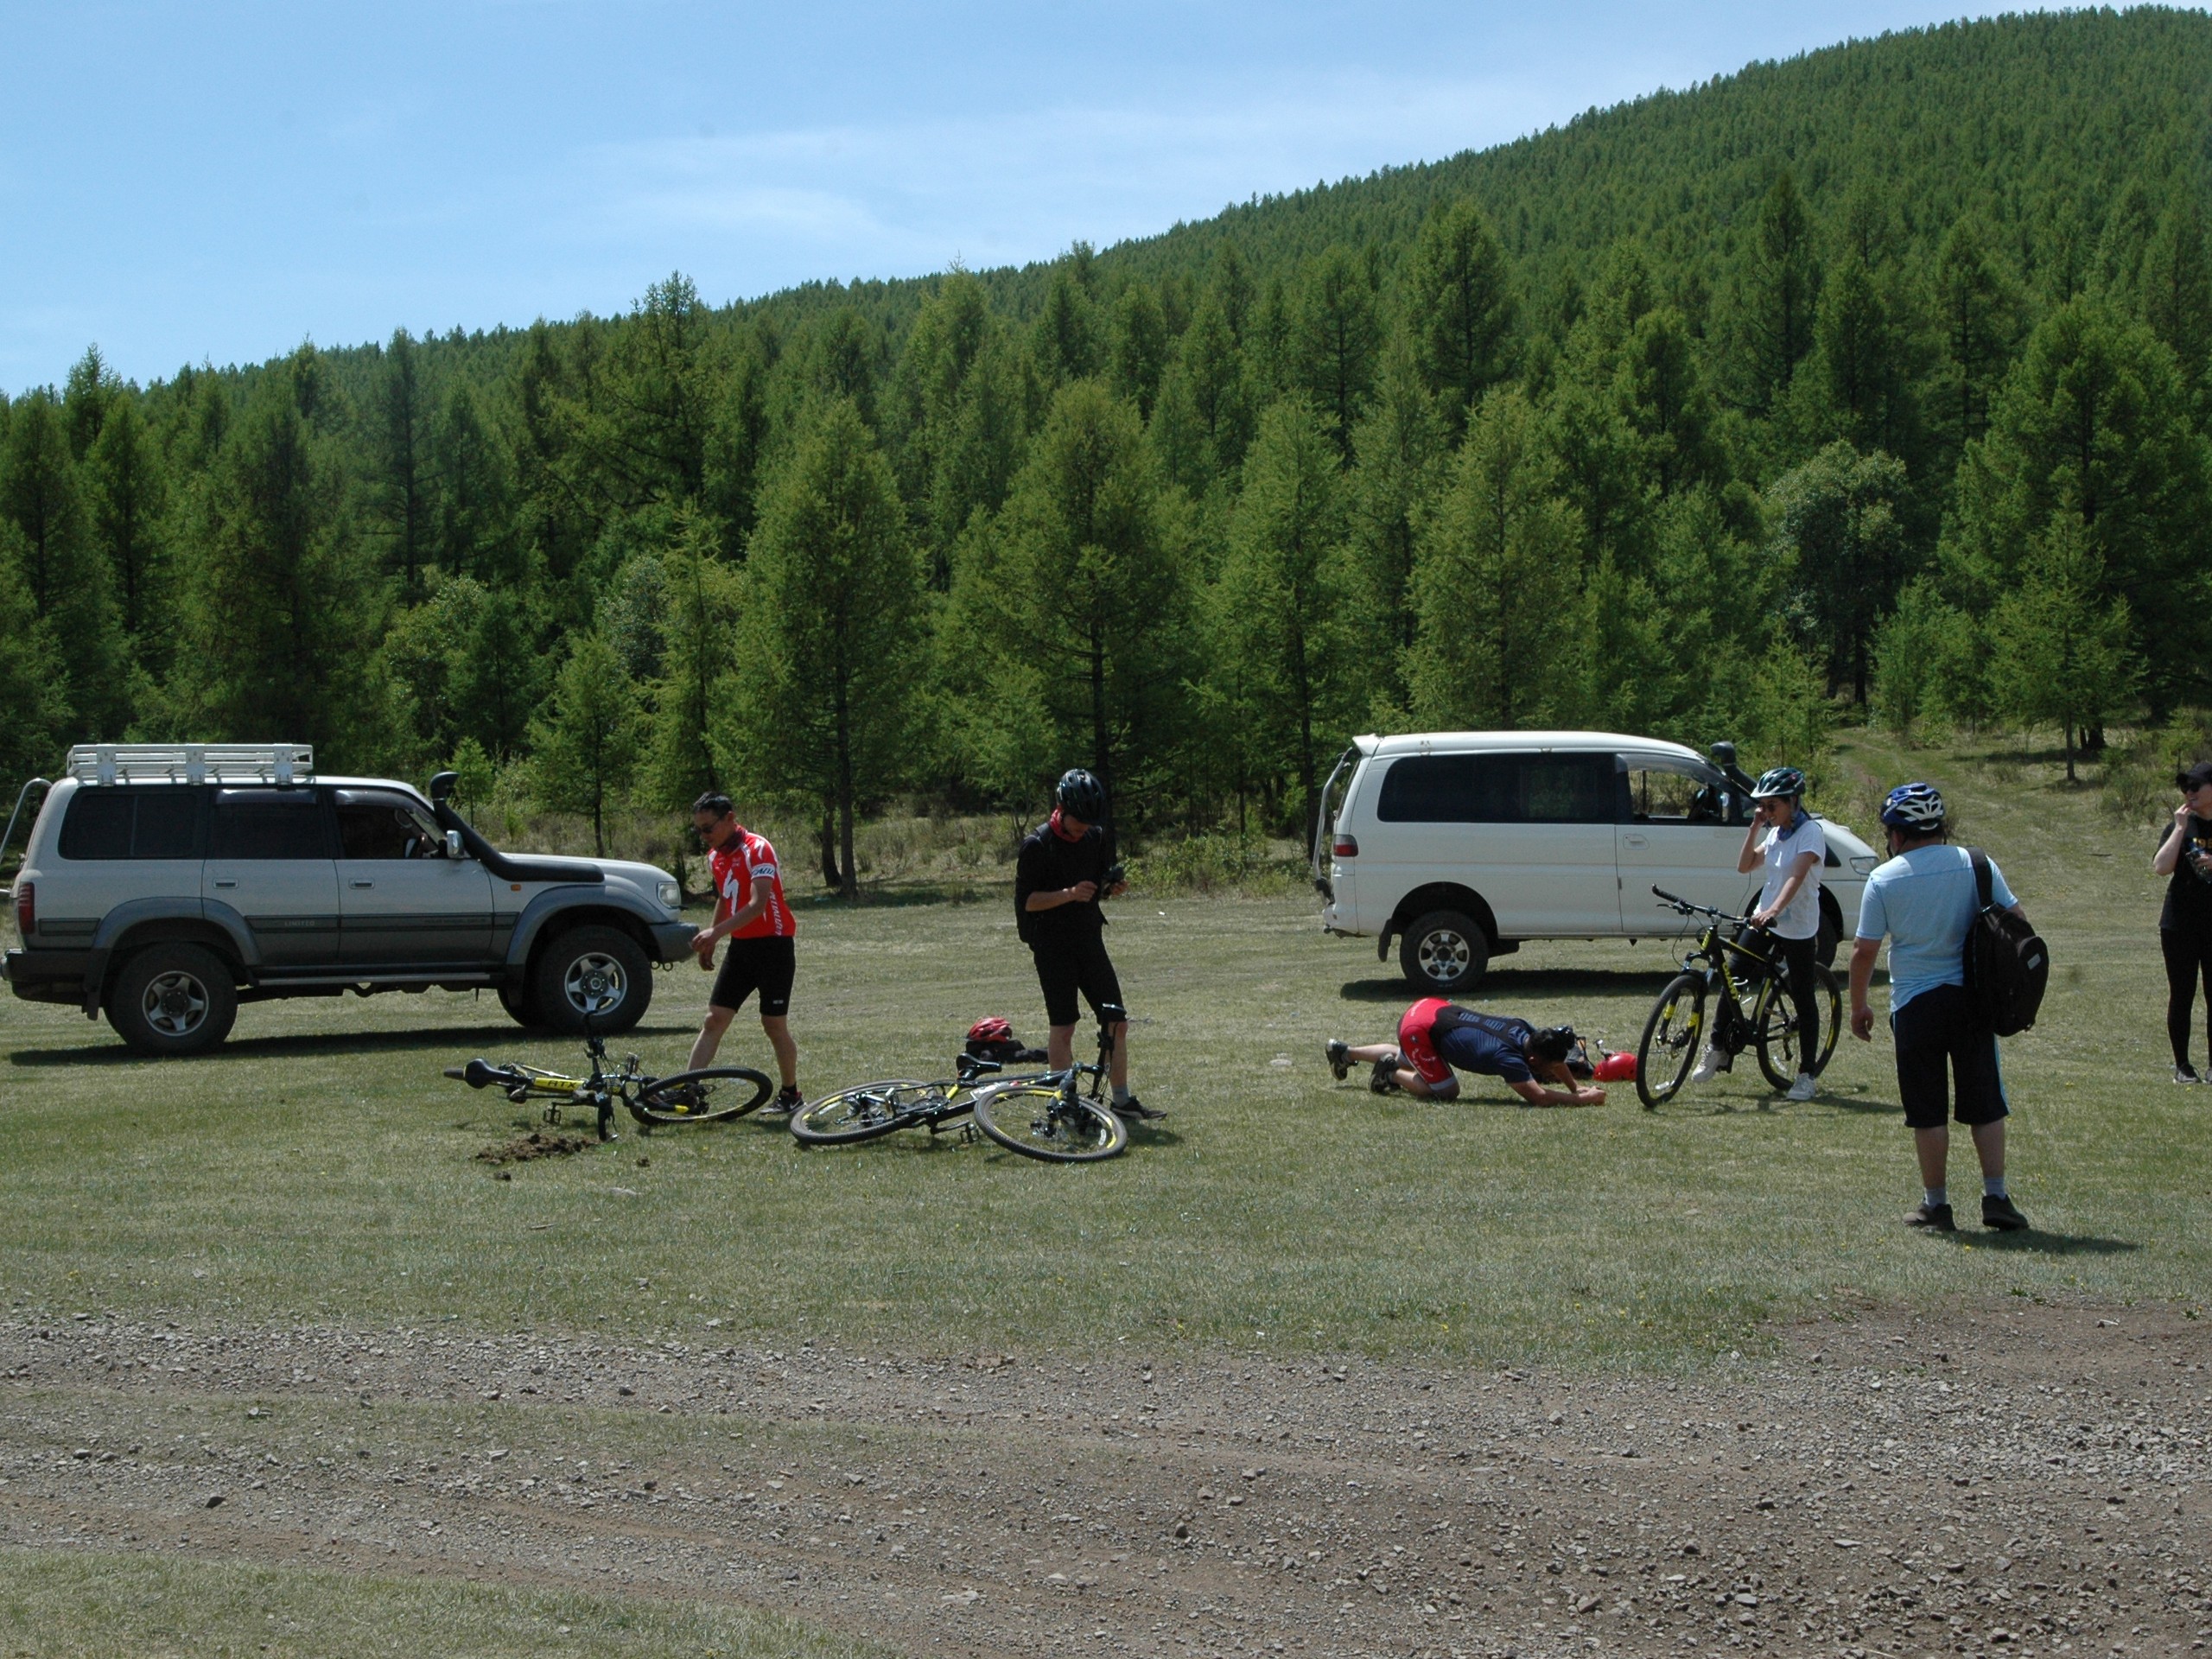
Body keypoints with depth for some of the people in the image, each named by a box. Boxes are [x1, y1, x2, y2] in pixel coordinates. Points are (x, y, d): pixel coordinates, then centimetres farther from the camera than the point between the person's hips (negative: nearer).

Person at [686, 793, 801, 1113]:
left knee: (774, 1025, -1)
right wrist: (710, 942, 22)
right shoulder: (715, 857, 9)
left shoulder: (757, 849, -17)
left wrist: (716, 932, -37)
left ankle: (791, 1095, 15)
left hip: (774, 945, -7)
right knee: (714, 1019, -3)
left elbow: (757, 904, -28)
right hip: (741, 946, 7)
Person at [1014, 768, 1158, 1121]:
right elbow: (1025, 900, -14)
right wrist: (1068, 894, -27)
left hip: (1089, 939, 6)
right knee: (1062, 1027, -2)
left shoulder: (1094, 839, 7)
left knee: (1117, 1021, 5)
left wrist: (1110, 888, -4)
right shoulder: (1037, 845, -12)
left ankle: (1122, 1100, 15)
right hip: (1053, 945, -6)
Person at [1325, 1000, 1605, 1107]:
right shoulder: (1506, 1056, -32)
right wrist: (1581, 1100, -37)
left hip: (1433, 1008, 9)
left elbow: (1558, 1055, 9)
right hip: (1419, 1028, -9)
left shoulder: (1528, 1032, -11)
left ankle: (1343, 1052, 51)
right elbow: (1538, 1096, -40)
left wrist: (1575, 1087, 0)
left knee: (1405, 1058, 35)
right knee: (1446, 1092, -9)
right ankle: (1392, 1074, 8)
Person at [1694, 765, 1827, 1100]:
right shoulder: (1775, 833, 9)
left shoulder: (1810, 832, -15)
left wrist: (1775, 910, -43)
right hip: (1764, 920, 7)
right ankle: (1717, 1050, 18)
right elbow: (1744, 866, 8)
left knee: (1803, 999, 1)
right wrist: (1755, 827, 0)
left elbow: (1796, 877, -29)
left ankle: (1808, 1074, 10)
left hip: (1798, 930, -7)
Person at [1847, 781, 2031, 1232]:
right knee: (1986, 1105, 10)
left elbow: (1864, 951, -5)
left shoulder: (1884, 879, -6)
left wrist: (1858, 1006, 8)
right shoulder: (1977, 865, -1)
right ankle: (1996, 1197, 8)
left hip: (1916, 1004, -2)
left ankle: (1936, 1204, 10)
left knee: (1929, 1111, 5)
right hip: (1972, 1000, 2)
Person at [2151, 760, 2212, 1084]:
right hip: (2180, 925, 0)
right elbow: (2161, 868, -12)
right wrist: (2180, 827, -12)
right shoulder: (2181, 826, 3)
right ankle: (2182, 1065, 10)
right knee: (2181, 996, 3)